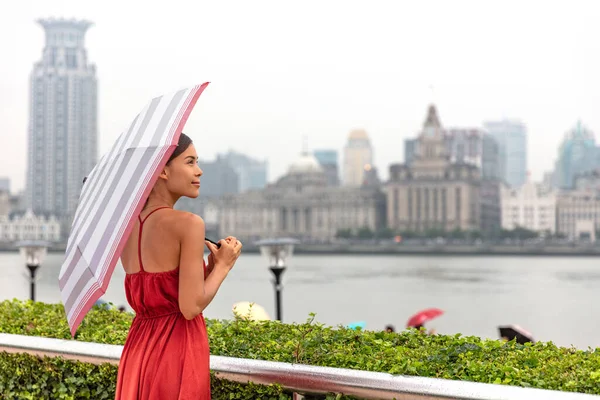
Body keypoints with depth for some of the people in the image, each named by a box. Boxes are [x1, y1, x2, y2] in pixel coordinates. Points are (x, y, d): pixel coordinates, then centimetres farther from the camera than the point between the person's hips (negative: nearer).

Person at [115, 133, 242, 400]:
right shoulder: (187, 223, -15)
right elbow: (191, 307, -17)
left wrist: (209, 266, 12)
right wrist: (223, 265, -3)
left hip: (138, 350, 7)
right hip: (177, 351, -7)